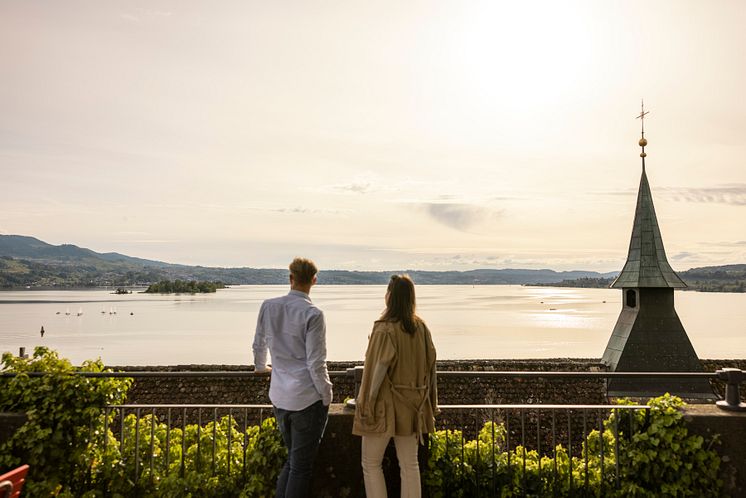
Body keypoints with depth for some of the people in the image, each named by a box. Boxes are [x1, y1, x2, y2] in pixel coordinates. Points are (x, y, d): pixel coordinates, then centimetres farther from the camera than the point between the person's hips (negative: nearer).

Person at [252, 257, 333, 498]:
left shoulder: (268, 306, 0)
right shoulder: (312, 314, -16)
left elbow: (258, 345, 15)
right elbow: (316, 364, -15)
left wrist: (261, 367, 35)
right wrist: (326, 396, -2)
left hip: (279, 397, 6)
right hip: (307, 398, -6)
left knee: (292, 459, 23)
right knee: (301, 466, 8)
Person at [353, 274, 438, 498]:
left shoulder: (385, 329, -18)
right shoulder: (421, 327, 0)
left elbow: (378, 369, -18)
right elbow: (430, 365, 5)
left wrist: (367, 404, -9)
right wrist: (429, 401, 15)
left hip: (386, 404, -6)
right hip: (411, 404, 6)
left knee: (371, 463, 9)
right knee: (409, 464, 15)